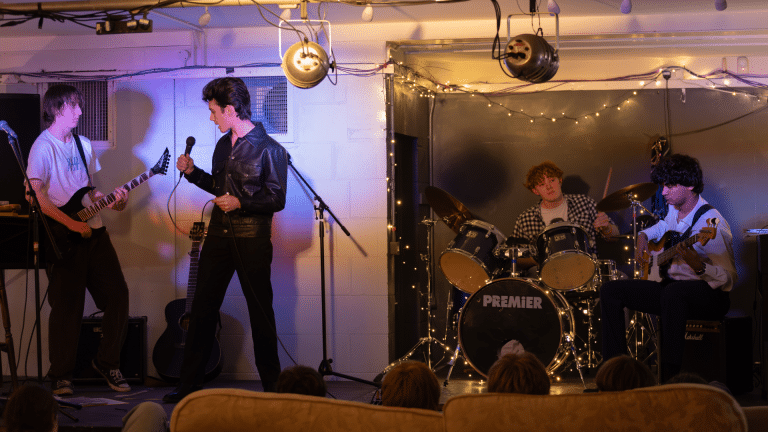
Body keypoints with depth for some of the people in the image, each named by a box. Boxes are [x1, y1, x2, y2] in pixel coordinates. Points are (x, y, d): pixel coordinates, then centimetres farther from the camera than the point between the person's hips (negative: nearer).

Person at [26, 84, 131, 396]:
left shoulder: (83, 145, 16)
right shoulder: (43, 147, -8)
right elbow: (37, 197, -17)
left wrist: (110, 200, 1)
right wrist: (71, 223, -20)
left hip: (93, 232, 7)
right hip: (64, 240, -7)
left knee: (117, 294, 3)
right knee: (67, 307, -4)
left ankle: (107, 362, 19)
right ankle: (60, 378, 8)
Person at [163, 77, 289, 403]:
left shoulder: (268, 149, -9)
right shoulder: (223, 145, 14)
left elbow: (277, 198, -10)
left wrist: (240, 202, -18)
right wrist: (193, 173, 11)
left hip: (252, 237, -6)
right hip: (219, 233, 7)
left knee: (260, 311, 2)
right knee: (202, 307, 4)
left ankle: (271, 385, 13)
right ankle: (189, 384, 9)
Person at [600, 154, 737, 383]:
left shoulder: (711, 222, -21)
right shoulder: (675, 210, 6)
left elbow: (729, 280, -23)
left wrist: (697, 266, -40)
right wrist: (643, 236, 16)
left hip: (709, 295, -9)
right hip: (671, 285, 9)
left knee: (673, 292, -43)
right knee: (610, 291, 1)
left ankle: (670, 378, -42)